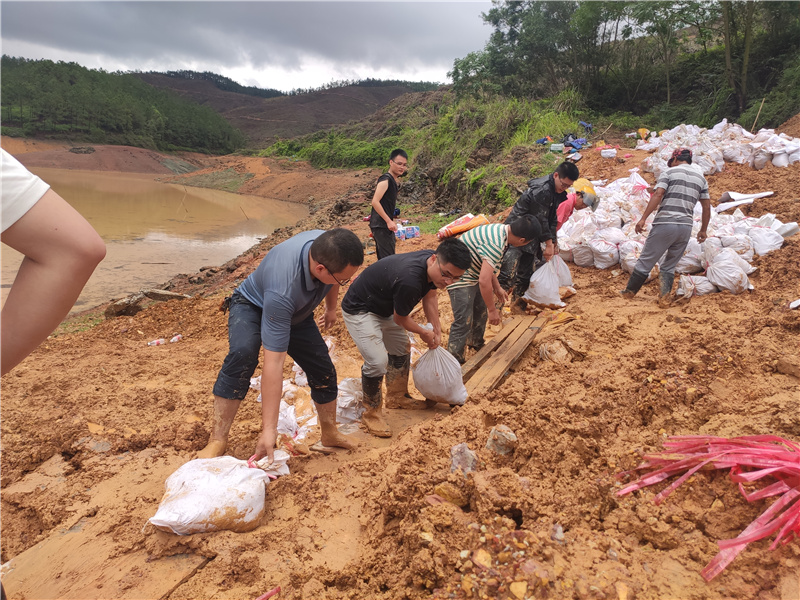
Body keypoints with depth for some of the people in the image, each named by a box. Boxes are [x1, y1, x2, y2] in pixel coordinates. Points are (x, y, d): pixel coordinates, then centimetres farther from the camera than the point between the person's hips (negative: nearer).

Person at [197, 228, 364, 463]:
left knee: (324, 371, 1)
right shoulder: (282, 291, -47)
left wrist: (331, 308, 15)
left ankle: (329, 433, 25)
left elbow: (332, 281, 0)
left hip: (296, 314, 6)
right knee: (242, 354, -35)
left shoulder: (327, 246, -30)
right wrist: (269, 429, -41)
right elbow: (273, 363, -45)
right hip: (252, 305, -6)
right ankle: (218, 439, -22)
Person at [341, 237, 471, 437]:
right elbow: (400, 319, -21)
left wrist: (436, 329, 2)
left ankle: (397, 397, 36)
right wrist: (424, 333, -4)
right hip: (359, 310, -9)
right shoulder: (409, 280, -40)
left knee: (401, 349, 17)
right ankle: (372, 414, 3)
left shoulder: (433, 267, -14)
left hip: (384, 307, 9)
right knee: (377, 362, -19)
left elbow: (430, 296, 7)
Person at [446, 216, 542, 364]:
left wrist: (497, 288, 15)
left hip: (472, 273, 10)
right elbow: (484, 281, -36)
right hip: (460, 279, -10)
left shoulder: (502, 229, -1)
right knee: (463, 323, -9)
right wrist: (492, 310, -23)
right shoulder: (496, 244, -33)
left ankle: (476, 344, 45)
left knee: (481, 312, 23)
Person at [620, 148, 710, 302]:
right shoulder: (701, 177, 17)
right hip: (686, 226, 5)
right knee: (670, 265, 15)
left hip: (665, 223, -4)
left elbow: (657, 195, -11)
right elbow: (707, 206, 17)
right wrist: (703, 230, 24)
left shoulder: (669, 172, 3)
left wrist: (643, 218, -14)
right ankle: (664, 296, -1)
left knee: (646, 259, 5)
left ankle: (629, 292, 14)